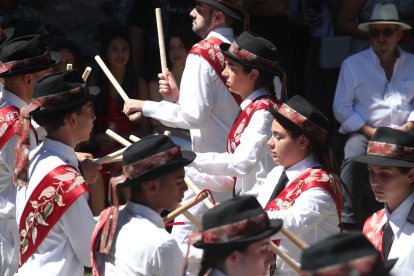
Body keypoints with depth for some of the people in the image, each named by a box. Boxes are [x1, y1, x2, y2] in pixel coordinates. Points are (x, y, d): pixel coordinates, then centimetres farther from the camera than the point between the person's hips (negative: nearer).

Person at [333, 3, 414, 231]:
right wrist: (371, 132, -7)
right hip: (362, 132, -1)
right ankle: (349, 221, -34)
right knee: (354, 158, -35)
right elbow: (341, 108, 4)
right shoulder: (353, 64, 8)